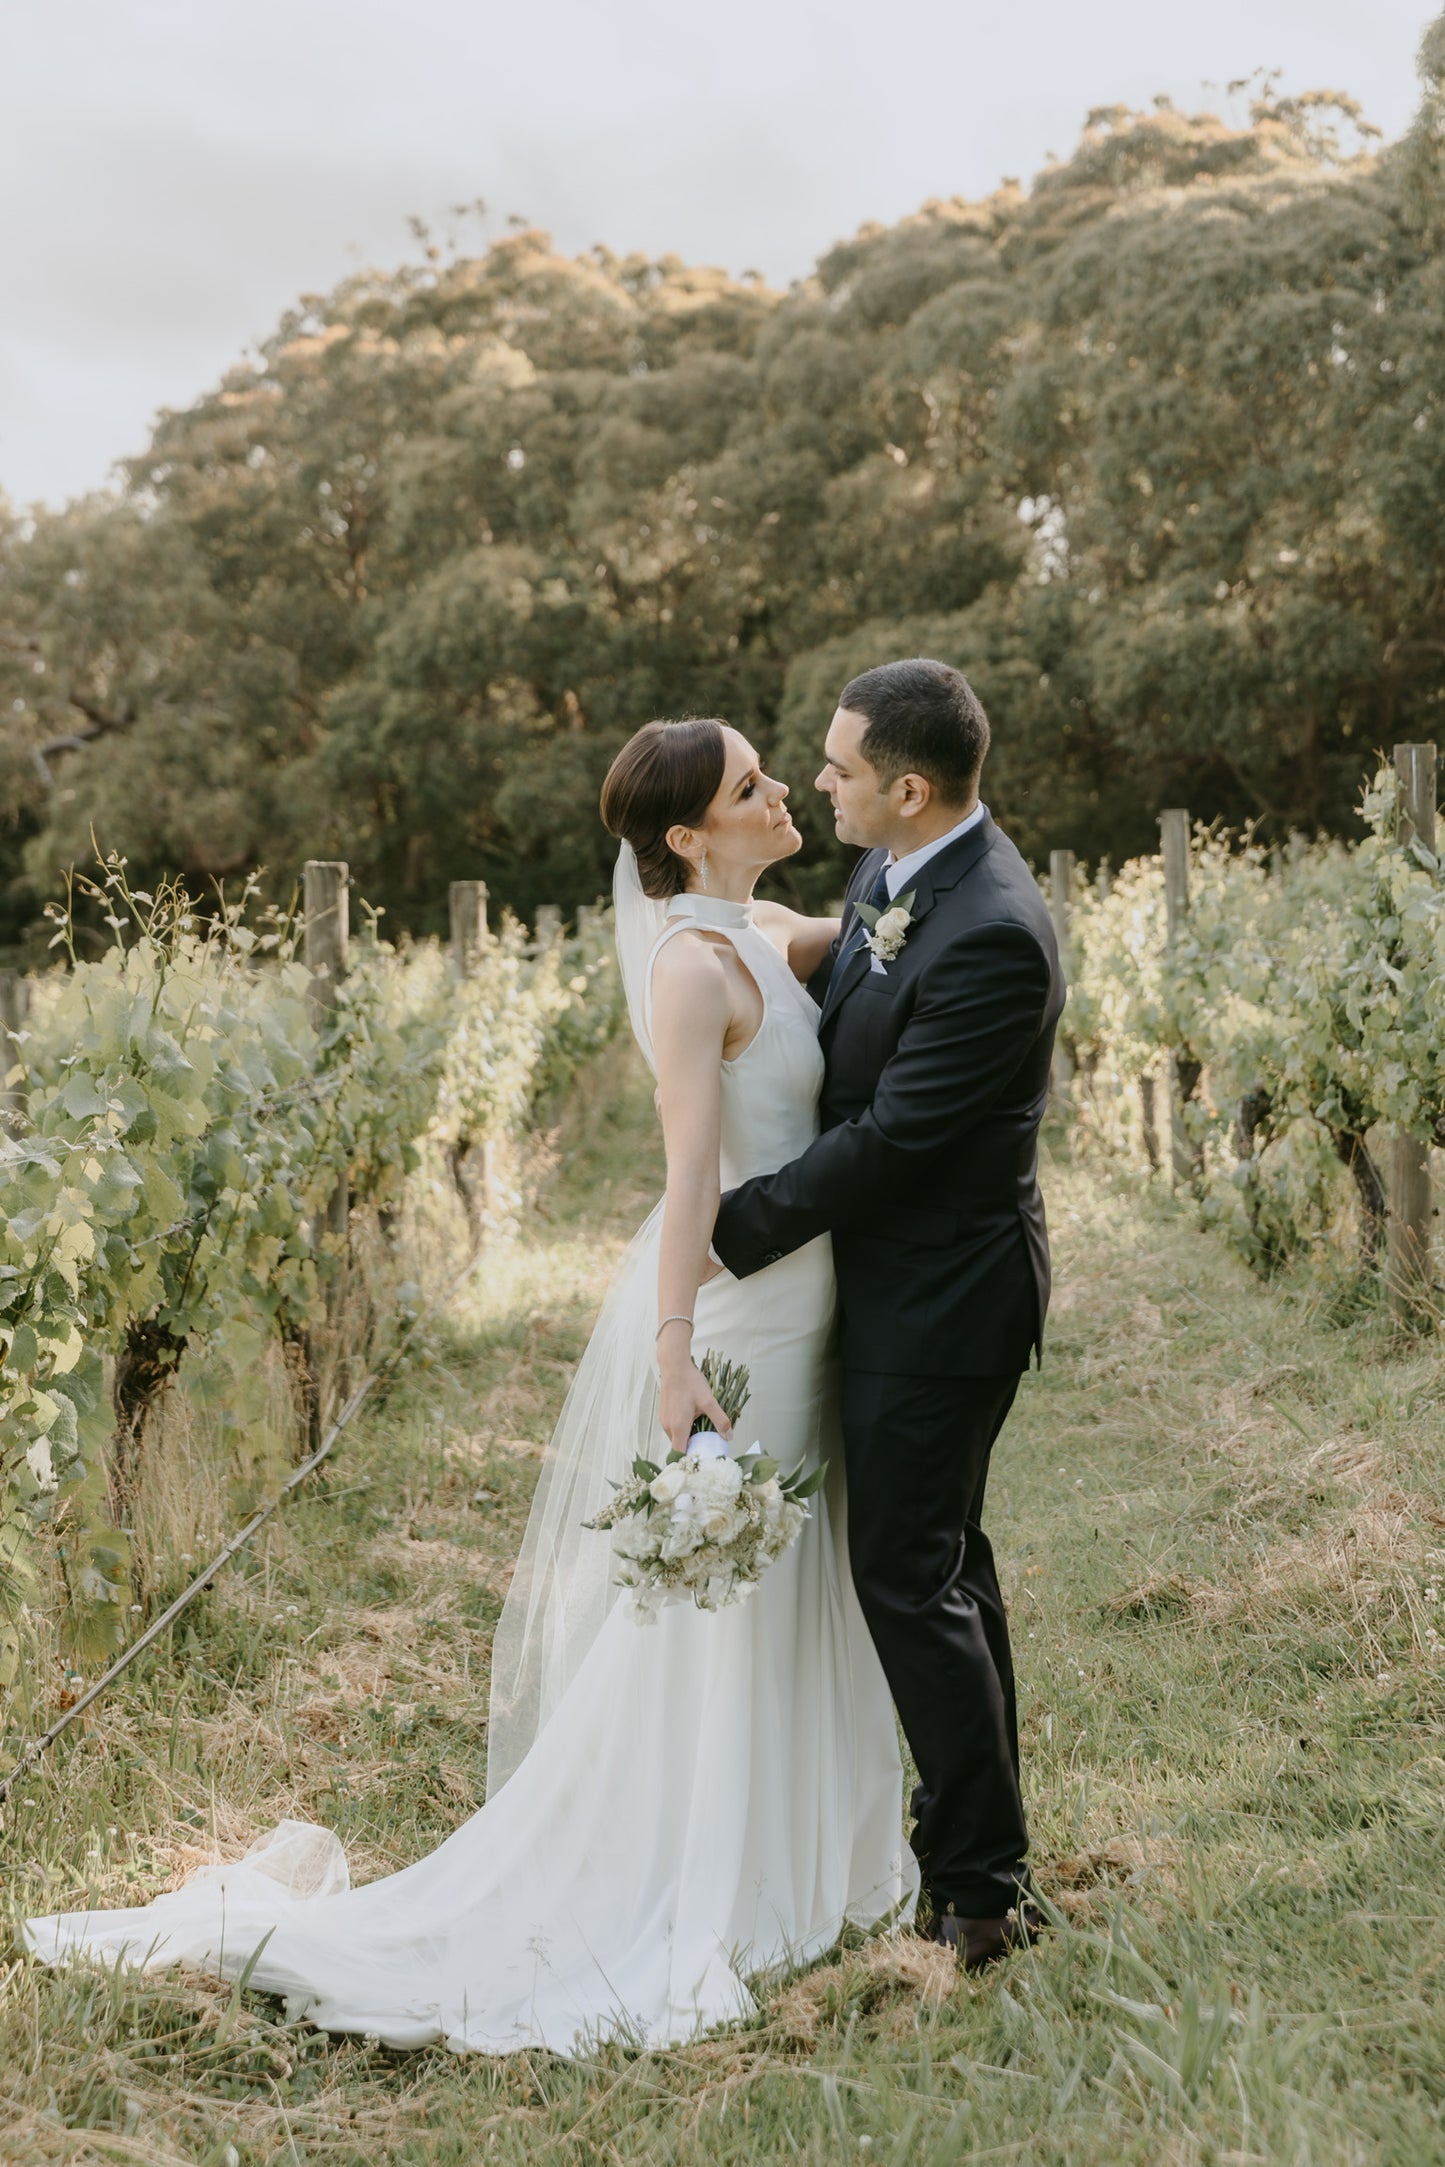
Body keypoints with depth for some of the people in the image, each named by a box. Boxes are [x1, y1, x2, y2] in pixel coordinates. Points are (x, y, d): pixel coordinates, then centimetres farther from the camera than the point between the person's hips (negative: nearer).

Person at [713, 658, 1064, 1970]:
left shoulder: (991, 936, -26)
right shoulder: (892, 875, 4)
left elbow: (891, 1136, -25)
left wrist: (733, 1231, -18)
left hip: (941, 1297, -10)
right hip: (903, 1281, 10)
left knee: (911, 1579, -2)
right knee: (942, 1560, 19)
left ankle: (979, 1892, 11)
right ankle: (980, 1843, 35)